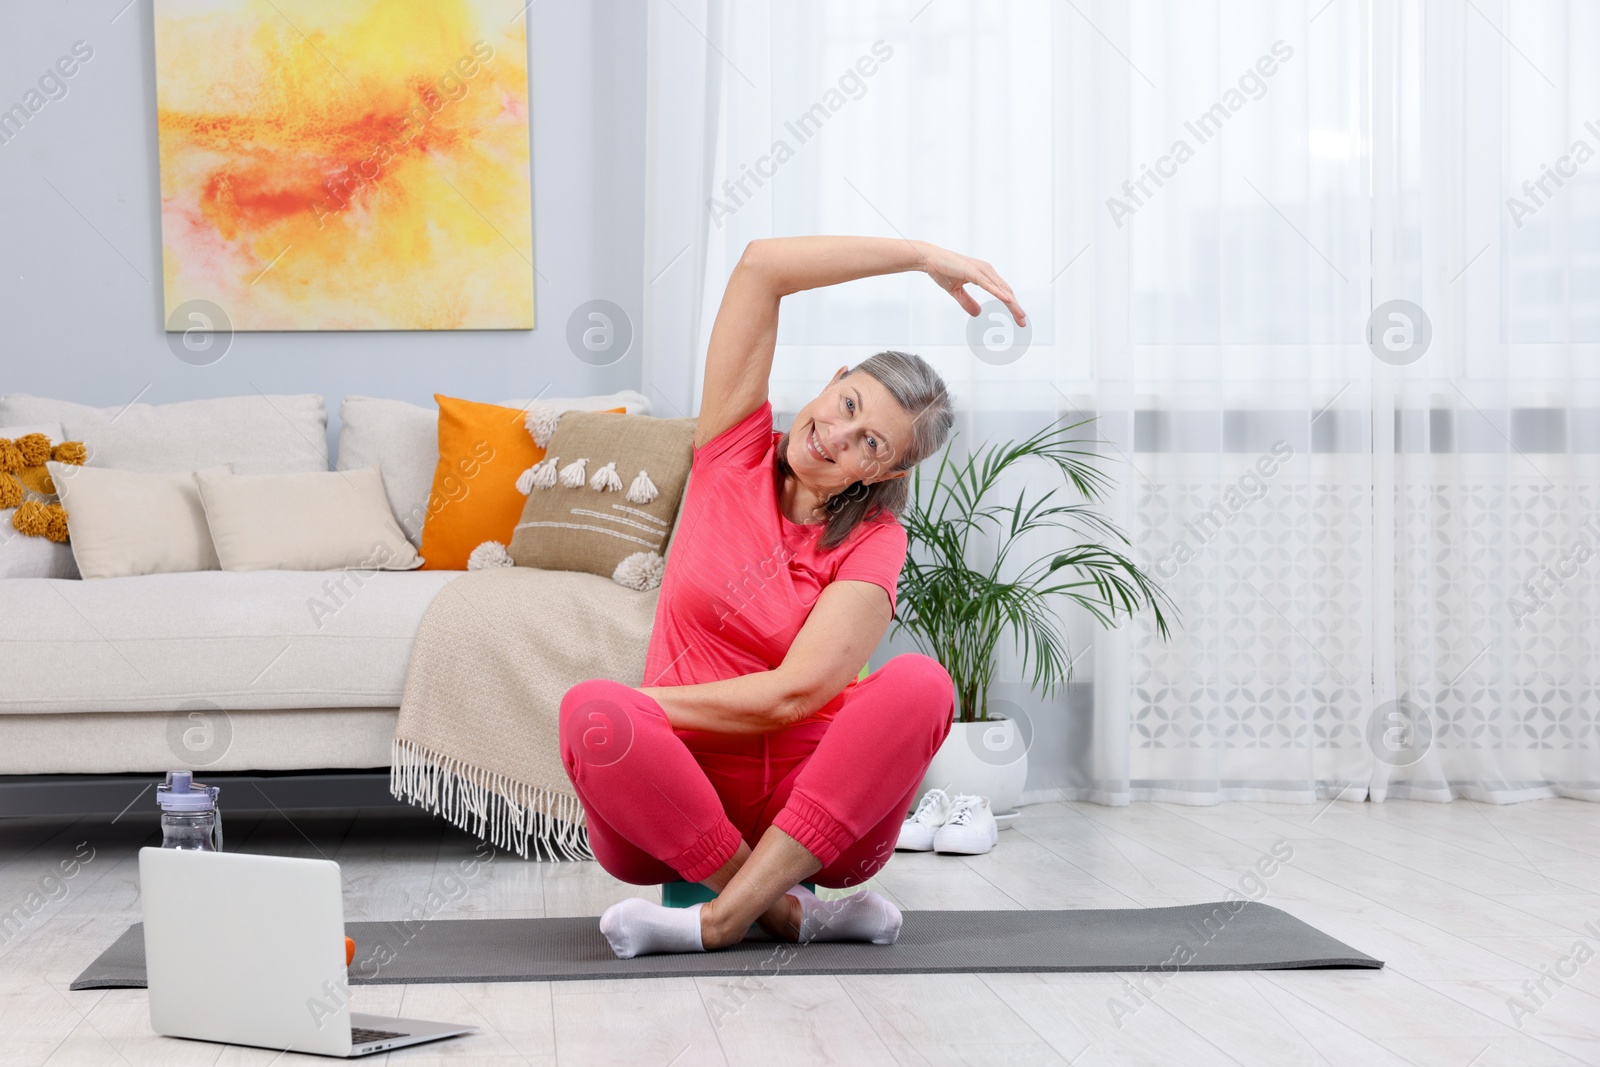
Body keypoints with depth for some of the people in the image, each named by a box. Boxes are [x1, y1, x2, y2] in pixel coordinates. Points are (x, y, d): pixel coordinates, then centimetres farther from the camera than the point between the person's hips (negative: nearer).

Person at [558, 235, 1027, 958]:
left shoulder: (873, 543, 1)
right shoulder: (734, 453, 6)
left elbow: (792, 695, -13)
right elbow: (762, 264, -2)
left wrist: (642, 702, -12)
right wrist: (923, 257, -1)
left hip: (812, 817, 0)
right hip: (680, 793, 0)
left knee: (920, 683, -29)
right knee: (593, 712, -32)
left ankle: (724, 918, -32)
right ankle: (785, 910, -22)